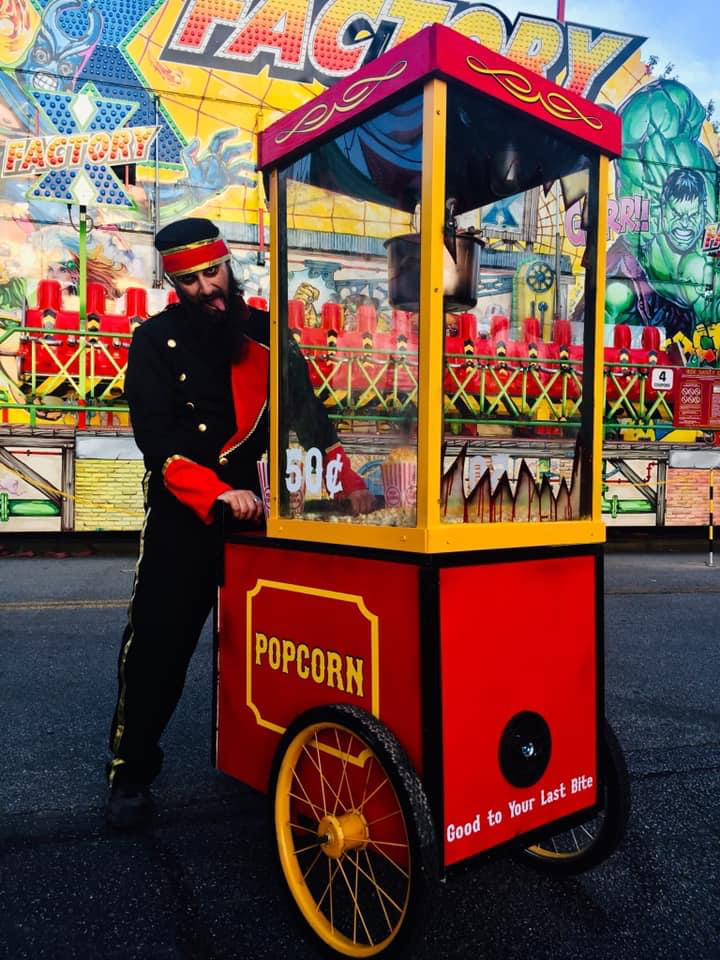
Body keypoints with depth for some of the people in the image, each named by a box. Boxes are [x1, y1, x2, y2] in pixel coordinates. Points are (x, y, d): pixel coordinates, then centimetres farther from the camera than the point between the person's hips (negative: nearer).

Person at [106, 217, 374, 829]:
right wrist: (218, 495, -25)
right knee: (157, 641, -4)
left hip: (256, 508, 3)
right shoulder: (157, 342, 0)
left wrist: (348, 478, -2)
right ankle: (130, 775, 13)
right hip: (183, 515, -2)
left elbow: (306, 410, 11)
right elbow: (156, 440, -10)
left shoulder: (266, 332, 8)